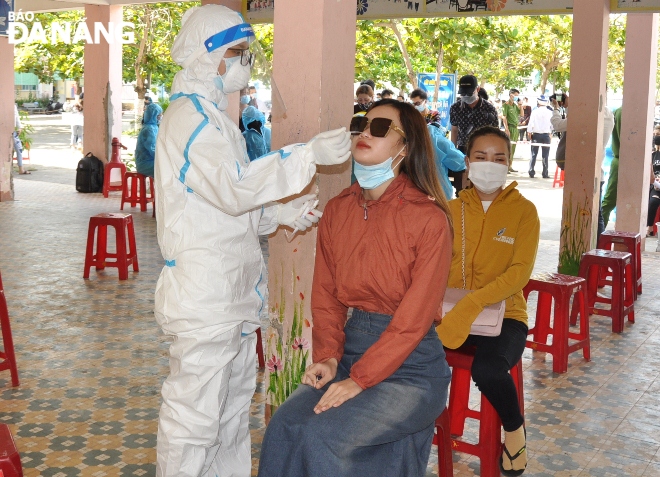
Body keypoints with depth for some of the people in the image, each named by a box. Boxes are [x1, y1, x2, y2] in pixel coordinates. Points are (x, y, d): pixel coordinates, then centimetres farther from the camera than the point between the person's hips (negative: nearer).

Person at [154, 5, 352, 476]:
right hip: (205, 295, -11)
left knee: (234, 408, 19)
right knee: (193, 417, -2)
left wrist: (280, 214, 8)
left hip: (233, 291, 11)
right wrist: (309, 154, -29)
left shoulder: (212, 115, 19)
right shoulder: (190, 116, -14)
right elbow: (234, 185, -29)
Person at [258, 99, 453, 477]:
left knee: (323, 436, -24)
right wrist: (328, 355, -7)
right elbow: (326, 295, 9)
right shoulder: (337, 211, 6)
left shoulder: (429, 219, -13)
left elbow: (414, 317, -15)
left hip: (410, 365, -5)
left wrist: (359, 380, -18)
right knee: (284, 425, -20)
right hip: (351, 346, 5)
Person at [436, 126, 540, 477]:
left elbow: (520, 271, -14)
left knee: (488, 369, -33)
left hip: (504, 314, -3)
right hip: (453, 313, 3)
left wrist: (472, 303, -29)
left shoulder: (523, 210, -2)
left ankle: (514, 427, 0)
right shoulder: (453, 209, 8)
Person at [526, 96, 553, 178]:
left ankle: (531, 172, 5)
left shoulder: (534, 112, -6)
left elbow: (530, 124, -5)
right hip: (546, 135, 0)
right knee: (545, 156, 3)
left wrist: (529, 133, 6)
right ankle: (545, 174, 3)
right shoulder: (550, 113, -5)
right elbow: (552, 125, 0)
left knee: (533, 154, 8)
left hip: (536, 135, 0)